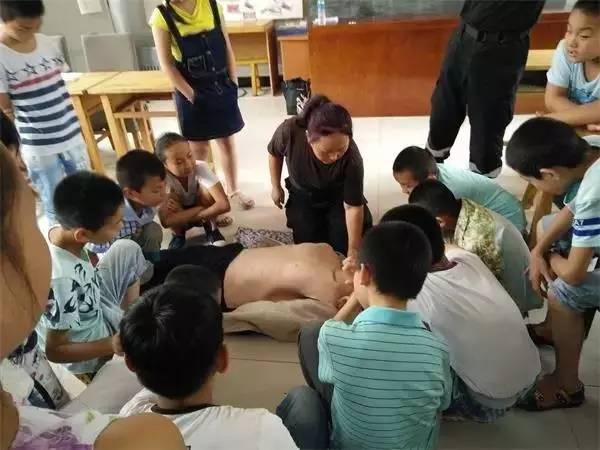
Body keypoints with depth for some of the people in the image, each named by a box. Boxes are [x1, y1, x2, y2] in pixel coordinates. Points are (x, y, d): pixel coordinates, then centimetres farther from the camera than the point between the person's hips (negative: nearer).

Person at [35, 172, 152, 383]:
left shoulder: (60, 232, -19)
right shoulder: (62, 280, -40)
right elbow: (54, 350, -27)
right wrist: (110, 346, -37)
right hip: (93, 348, -7)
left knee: (128, 249, 5)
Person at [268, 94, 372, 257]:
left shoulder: (352, 158, -37)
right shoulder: (289, 131, -36)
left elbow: (353, 207, -26)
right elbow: (275, 154, -10)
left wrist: (353, 251, -27)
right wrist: (276, 187, 1)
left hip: (338, 197, -1)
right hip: (303, 196, 1)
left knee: (343, 246, -4)